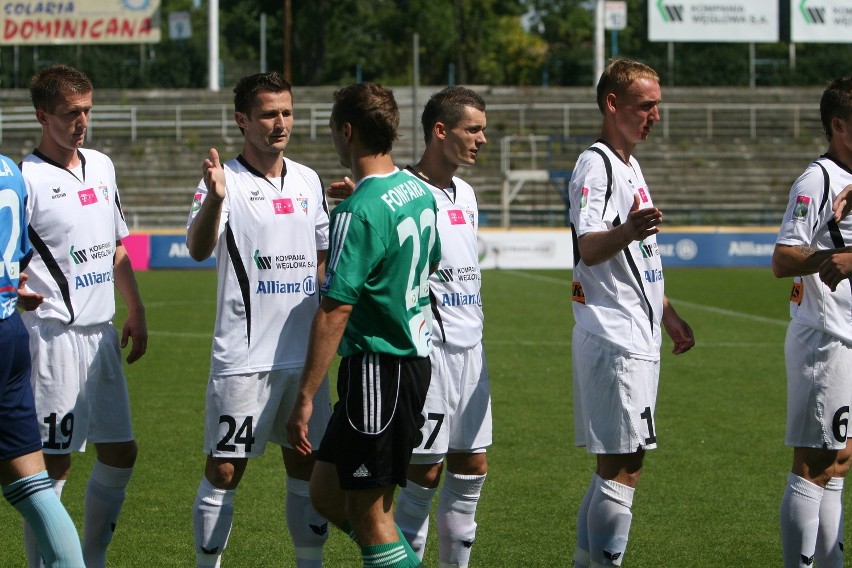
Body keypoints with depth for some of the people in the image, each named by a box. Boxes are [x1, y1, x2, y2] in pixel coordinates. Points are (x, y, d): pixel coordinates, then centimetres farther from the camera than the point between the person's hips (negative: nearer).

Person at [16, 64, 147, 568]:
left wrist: (136, 310, 19)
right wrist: (17, 292, -33)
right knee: (54, 463, -6)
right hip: (55, 334, -8)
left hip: (102, 333, 8)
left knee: (120, 452, 10)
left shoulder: (102, 166, 12)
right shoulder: (26, 178, -10)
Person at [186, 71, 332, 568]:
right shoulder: (225, 180, -9)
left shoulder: (308, 181, 10)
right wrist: (214, 198, -44)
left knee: (308, 466, 10)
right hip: (243, 356, -6)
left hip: (306, 354, 6)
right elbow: (199, 248, -27)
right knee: (225, 471, -3)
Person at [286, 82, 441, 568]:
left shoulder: (359, 212, -20)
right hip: (416, 358, 9)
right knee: (327, 494, 16)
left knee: (370, 515, -2)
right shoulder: (419, 192, 8)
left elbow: (334, 312, -21)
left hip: (378, 366, -9)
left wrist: (305, 398, -18)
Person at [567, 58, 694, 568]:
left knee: (619, 465, 13)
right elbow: (589, 248, -31)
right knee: (622, 468, -11)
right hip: (614, 339, -10)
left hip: (639, 339, 10)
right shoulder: (595, 166, -14)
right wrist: (626, 232, -50)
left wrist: (668, 315, 31)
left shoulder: (629, 166, 18)